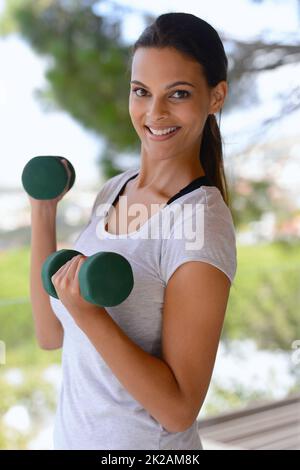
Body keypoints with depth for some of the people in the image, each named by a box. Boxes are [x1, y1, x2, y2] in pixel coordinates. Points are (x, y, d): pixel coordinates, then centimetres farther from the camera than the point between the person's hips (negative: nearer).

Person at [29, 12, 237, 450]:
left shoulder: (202, 222, -24)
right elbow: (51, 334, 0)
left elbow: (180, 409, -22)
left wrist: (88, 314, -32)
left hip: (144, 441, -7)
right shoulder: (114, 190, -2)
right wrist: (43, 212, -4)